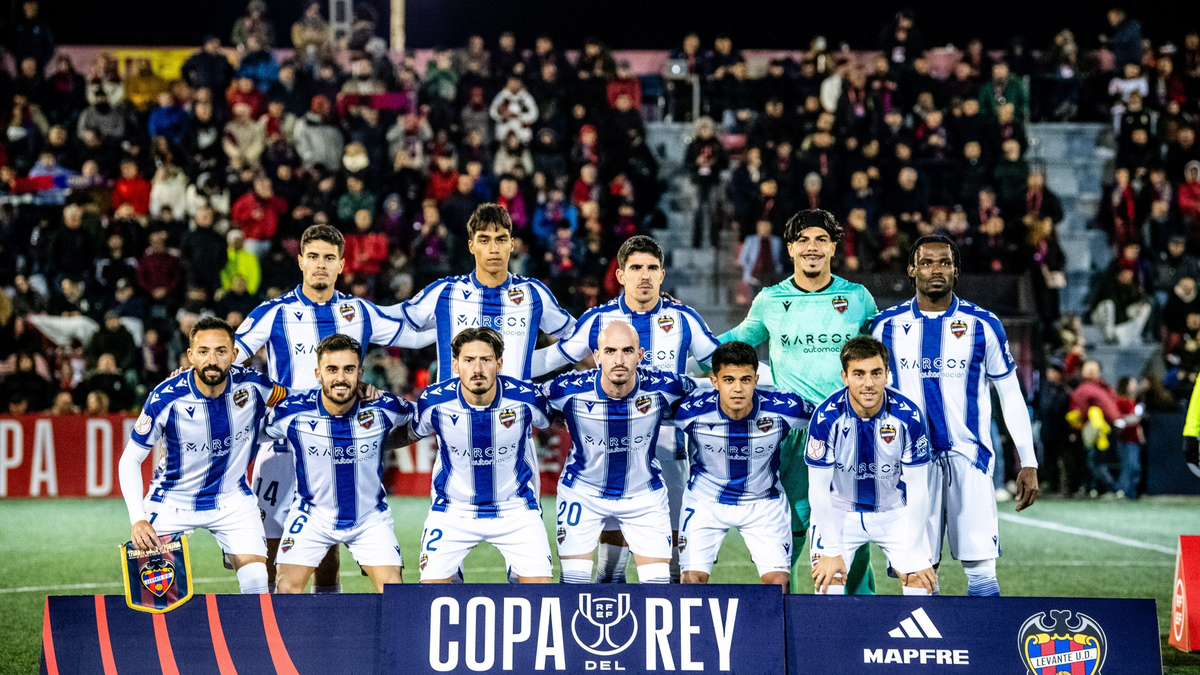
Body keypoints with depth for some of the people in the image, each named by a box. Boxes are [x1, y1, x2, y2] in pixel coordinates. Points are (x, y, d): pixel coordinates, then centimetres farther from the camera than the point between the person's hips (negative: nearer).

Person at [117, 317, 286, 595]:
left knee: (256, 586, -11)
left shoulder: (252, 385, -18)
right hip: (172, 501, -1)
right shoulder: (166, 398, -23)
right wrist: (137, 519, -24)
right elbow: (130, 460, -15)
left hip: (233, 499, 1)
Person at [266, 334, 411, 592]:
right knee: (286, 589, -12)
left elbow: (415, 415, 7)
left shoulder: (383, 408, -17)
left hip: (370, 519, 1)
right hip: (312, 517, 0)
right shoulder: (291, 412, -18)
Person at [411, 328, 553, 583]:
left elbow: (548, 423, 5)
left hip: (516, 511, 0)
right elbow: (413, 432, 5)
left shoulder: (526, 398, -18)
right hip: (453, 511, 0)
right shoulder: (433, 402, -18)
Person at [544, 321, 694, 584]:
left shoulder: (663, 388, -21)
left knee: (658, 581, -2)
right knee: (574, 581, -3)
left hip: (645, 494, 1)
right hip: (582, 491, -1)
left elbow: (693, 390, 3)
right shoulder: (569, 390, -23)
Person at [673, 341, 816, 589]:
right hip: (706, 501, 0)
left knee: (778, 581, -8)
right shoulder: (691, 411, -26)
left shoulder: (783, 409, -25)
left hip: (764, 502, 0)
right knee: (693, 579, -7)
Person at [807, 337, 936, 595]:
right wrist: (831, 551, -16)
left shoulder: (908, 416, -21)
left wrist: (913, 553, -13)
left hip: (896, 512, 1)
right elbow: (818, 488, -16)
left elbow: (917, 489, -12)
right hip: (839, 512, -1)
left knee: (921, 583, -10)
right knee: (828, 583, -15)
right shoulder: (827, 417, -24)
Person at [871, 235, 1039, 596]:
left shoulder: (983, 325, 2)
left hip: (969, 458, -1)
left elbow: (1011, 395, 6)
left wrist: (1028, 463, 2)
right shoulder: (888, 325, 5)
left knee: (980, 566, -9)